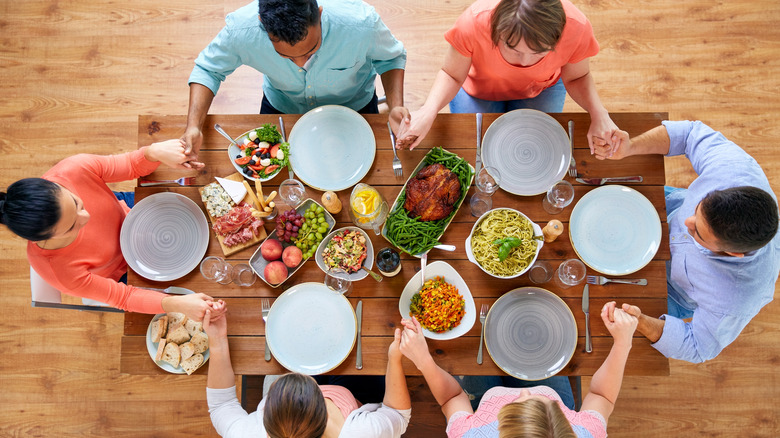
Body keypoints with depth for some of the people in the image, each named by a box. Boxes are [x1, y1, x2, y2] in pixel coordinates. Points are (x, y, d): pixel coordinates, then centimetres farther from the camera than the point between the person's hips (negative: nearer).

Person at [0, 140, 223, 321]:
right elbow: (122, 297, -29)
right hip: (120, 274, -3)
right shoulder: (62, 273, -42)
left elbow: (131, 166, -21)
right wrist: (175, 304, -46)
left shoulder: (75, 169, -39)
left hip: (128, 215, 4)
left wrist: (156, 152, -46)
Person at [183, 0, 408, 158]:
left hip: (353, 104, 0)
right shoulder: (241, 29, -37)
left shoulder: (360, 22, -40)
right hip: (281, 107, 1)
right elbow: (207, 69, -16)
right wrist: (193, 127, -32)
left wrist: (396, 106, -34)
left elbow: (390, 57, -17)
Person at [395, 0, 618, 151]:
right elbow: (451, 75, -24)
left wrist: (599, 113, -35)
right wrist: (428, 110, -45)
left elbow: (577, 78, -15)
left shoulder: (577, 28, -35)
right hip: (479, 90, -1)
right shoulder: (474, 22, -40)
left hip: (540, 91, 1)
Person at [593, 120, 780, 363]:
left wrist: (642, 323, -48)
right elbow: (693, 133, -22)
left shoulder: (736, 304, -45)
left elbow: (698, 347, -28)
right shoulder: (737, 169, -40)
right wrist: (629, 147, -39)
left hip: (675, 291, -4)